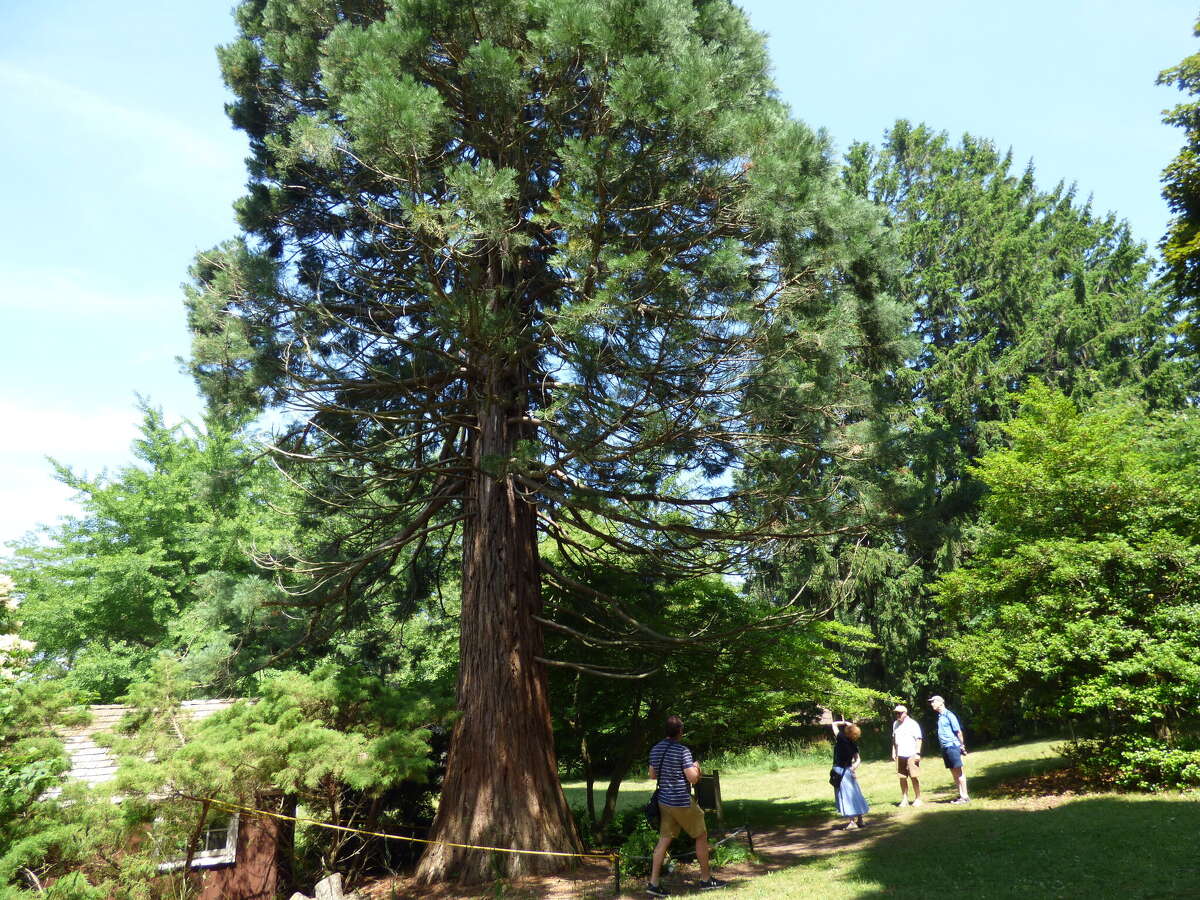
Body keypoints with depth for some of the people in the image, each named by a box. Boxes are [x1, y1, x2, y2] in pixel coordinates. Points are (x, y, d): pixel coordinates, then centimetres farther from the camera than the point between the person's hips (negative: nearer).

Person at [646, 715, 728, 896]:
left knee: (664, 839, 9)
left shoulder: (655, 749, 3)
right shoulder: (682, 751, -18)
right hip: (683, 802, -6)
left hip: (664, 801, 6)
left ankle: (653, 883, 4)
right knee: (701, 837, 11)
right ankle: (706, 879, 21)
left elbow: (652, 775, 13)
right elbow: (693, 778, -18)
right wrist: (696, 767, 1)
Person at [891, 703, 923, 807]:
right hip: (900, 755, 5)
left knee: (915, 777, -2)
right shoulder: (895, 724, 12)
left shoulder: (912, 723, -5)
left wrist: (917, 753, -11)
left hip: (911, 755, -5)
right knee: (902, 777, 5)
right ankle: (904, 799, 12)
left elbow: (918, 739, -6)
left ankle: (917, 798, 9)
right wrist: (893, 751, 16)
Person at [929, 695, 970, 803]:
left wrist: (962, 745, -8)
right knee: (953, 772, 10)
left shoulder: (949, 715, -11)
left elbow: (958, 731, -10)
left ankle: (965, 796, -1)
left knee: (958, 771, -5)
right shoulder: (940, 716, 14)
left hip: (952, 746, -8)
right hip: (945, 748, 8)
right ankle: (960, 795, 16)